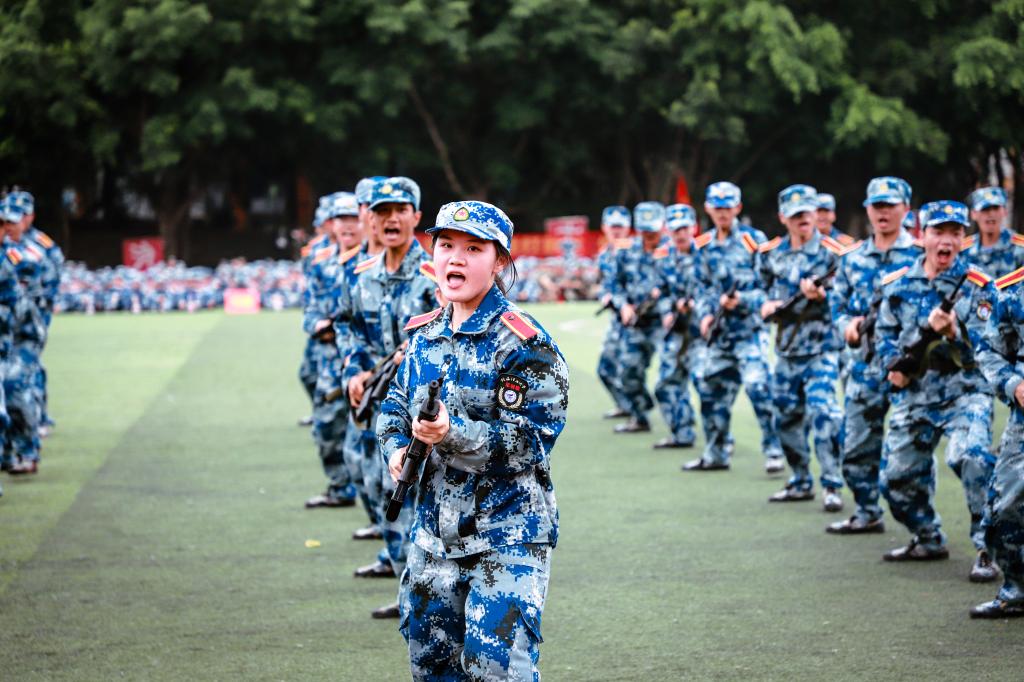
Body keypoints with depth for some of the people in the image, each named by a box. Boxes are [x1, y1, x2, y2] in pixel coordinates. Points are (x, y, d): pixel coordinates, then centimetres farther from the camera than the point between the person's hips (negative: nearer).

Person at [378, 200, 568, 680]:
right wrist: (397, 449, -2)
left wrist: (454, 433, -32)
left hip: (508, 535, -7)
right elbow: (394, 406, 20)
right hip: (435, 528, 7)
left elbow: (533, 439, -20)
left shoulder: (523, 342, -14)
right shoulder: (425, 334, 8)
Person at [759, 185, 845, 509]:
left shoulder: (831, 253, -7)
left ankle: (832, 486, -13)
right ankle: (801, 482, 26)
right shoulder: (771, 253, 6)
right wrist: (766, 305, -7)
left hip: (821, 346, -5)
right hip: (786, 346, 6)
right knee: (787, 415, 11)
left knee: (822, 409, -19)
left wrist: (821, 296, -24)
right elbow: (760, 289, 14)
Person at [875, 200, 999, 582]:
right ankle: (929, 540, 35)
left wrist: (953, 333, -33)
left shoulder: (978, 287, -5)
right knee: (896, 475, 10)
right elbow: (886, 332, 16)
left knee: (972, 458, -29)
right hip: (914, 393, 5)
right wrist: (893, 365, -3)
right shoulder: (899, 285, 5)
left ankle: (987, 549, -20)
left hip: (964, 389, -5)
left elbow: (981, 346, -13)